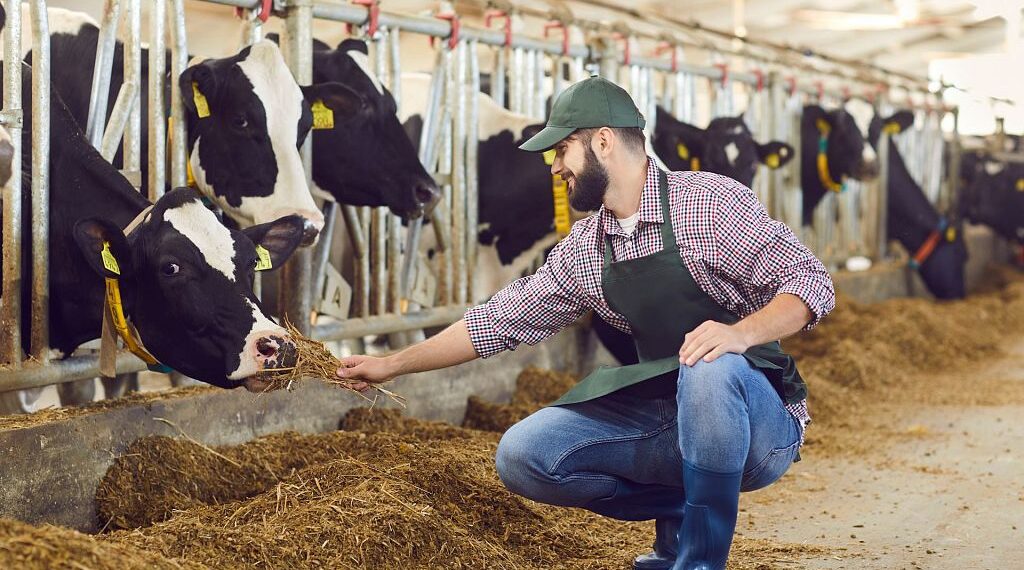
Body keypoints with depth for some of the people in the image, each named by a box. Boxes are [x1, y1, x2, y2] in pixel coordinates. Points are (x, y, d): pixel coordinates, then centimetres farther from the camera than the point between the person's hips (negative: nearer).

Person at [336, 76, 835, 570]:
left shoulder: (712, 201, -11)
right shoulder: (581, 252, 7)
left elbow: (811, 283, -15)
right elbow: (501, 322, 14)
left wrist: (741, 333, -34)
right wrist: (391, 365, 17)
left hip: (760, 421, -5)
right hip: (665, 422, 6)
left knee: (711, 367, -39)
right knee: (521, 455, -10)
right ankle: (678, 511, 6)